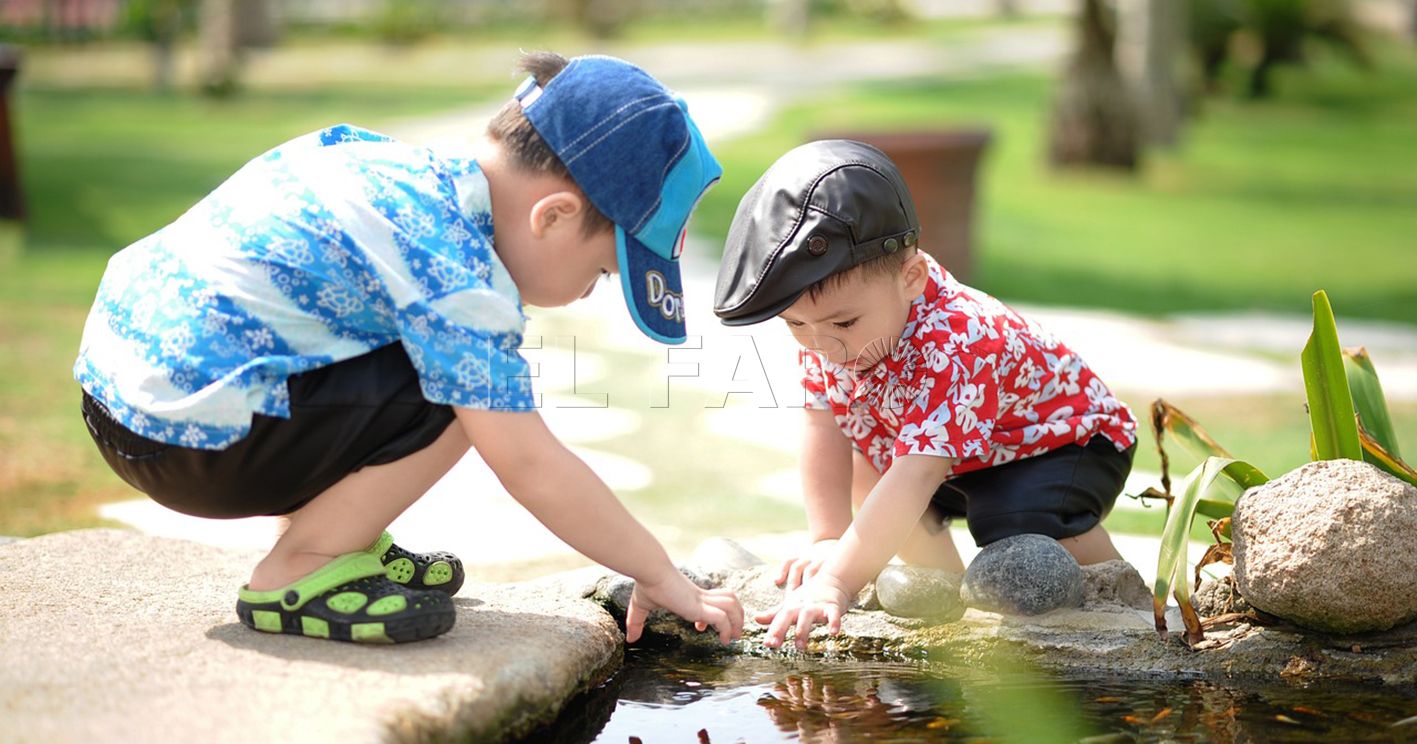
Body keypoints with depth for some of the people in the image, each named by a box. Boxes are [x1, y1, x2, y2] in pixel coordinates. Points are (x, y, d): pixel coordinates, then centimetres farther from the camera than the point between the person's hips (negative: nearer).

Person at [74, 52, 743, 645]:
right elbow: (529, 466, -18)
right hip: (190, 438, -10)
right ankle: (297, 573, -5)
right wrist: (661, 577, -9)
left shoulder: (410, 167, 8)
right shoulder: (456, 272, -19)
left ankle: (340, 540, 17)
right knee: (460, 392, -15)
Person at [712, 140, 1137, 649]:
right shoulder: (827, 325, -18)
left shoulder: (953, 348, -43)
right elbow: (824, 430, -12)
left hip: (1067, 440, -8)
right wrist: (828, 540, -22)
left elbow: (915, 479, -51)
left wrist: (837, 582, -57)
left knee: (1023, 525, -33)